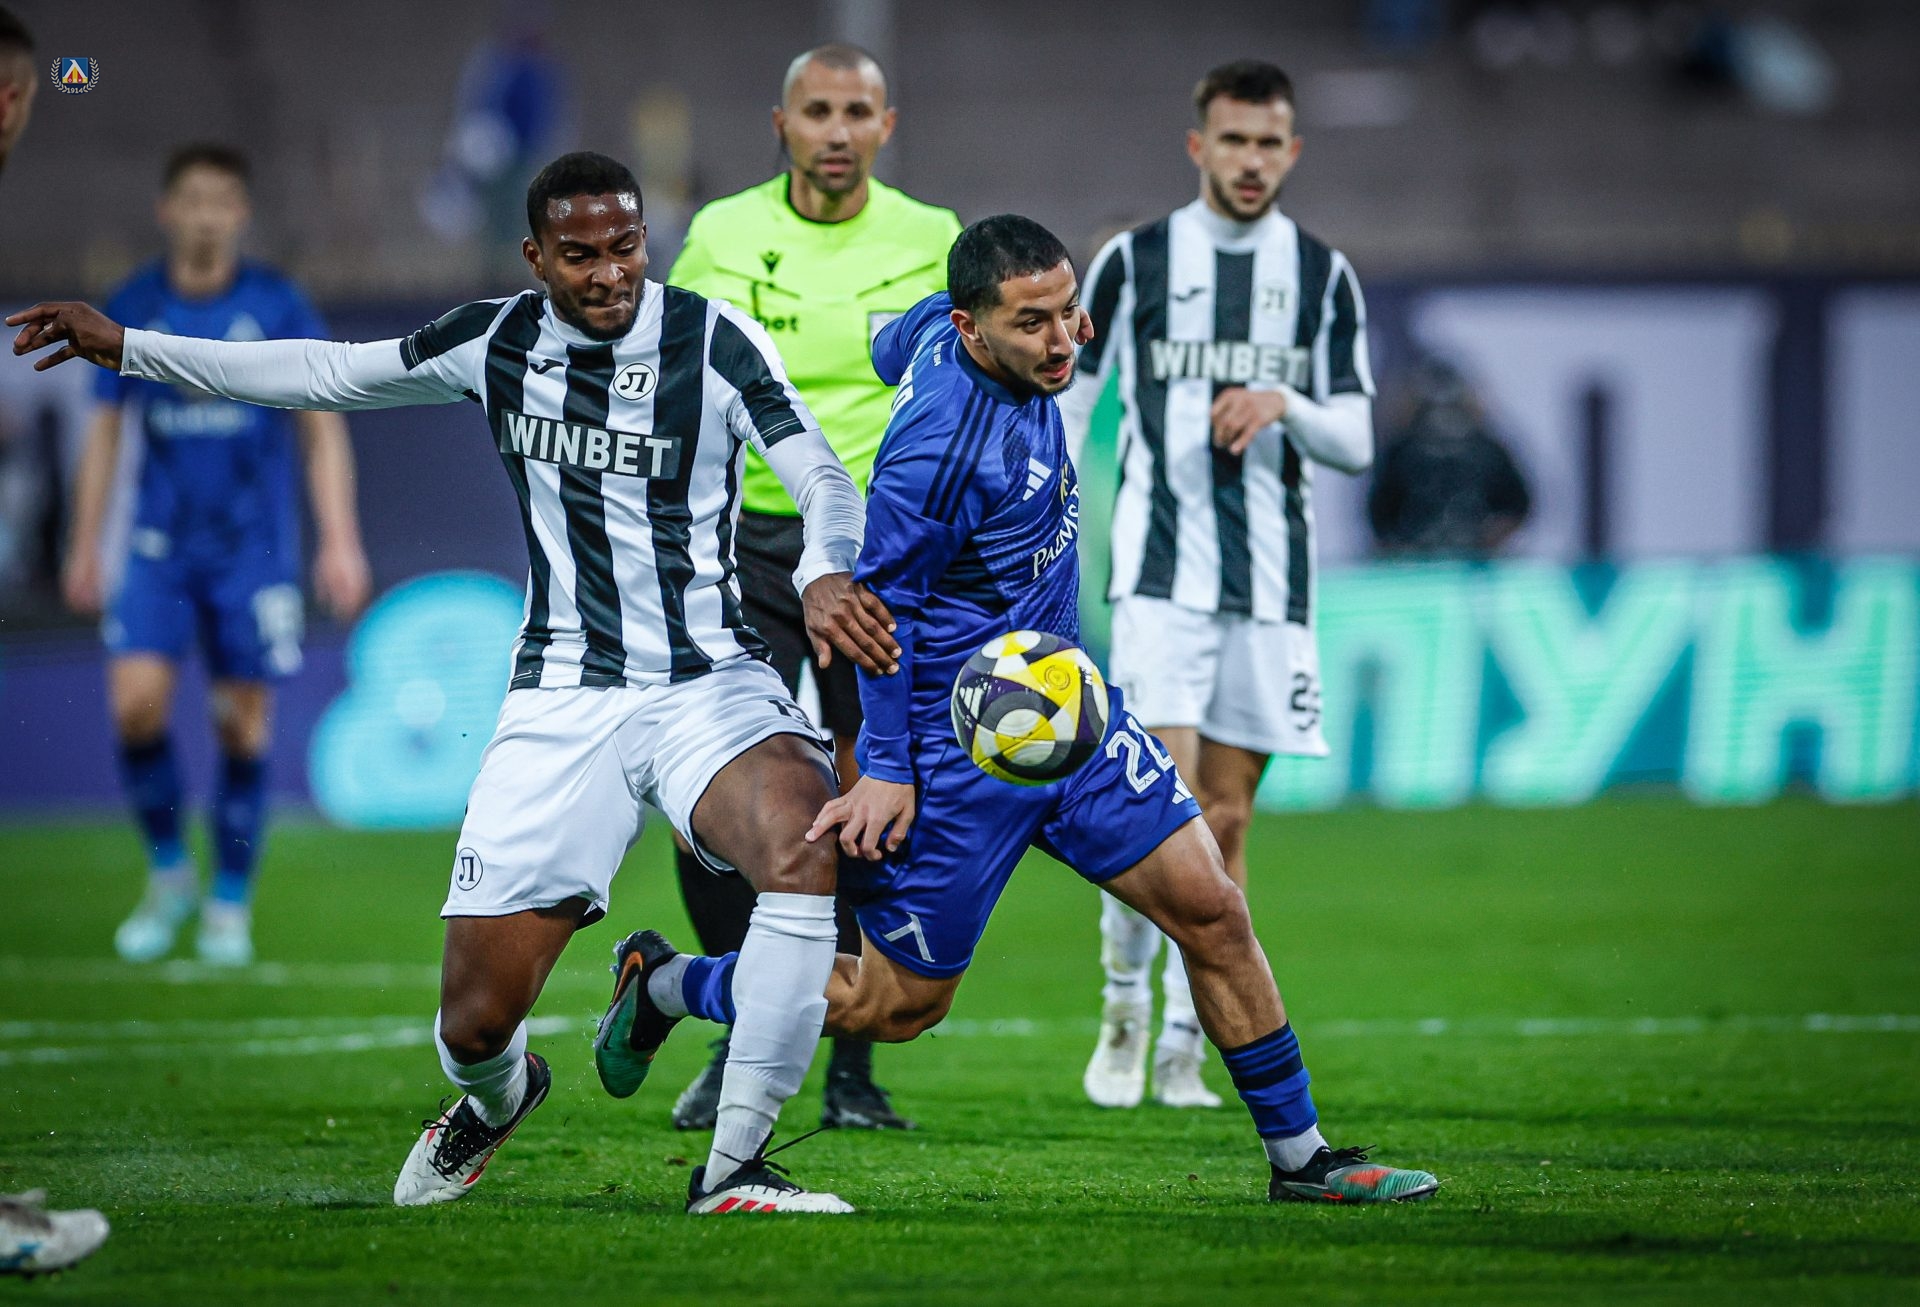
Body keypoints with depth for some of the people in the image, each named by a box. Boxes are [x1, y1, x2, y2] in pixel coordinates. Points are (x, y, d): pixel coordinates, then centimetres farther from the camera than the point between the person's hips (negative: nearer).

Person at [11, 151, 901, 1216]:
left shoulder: (714, 342, -7)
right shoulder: (493, 343, 3)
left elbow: (823, 479, -13)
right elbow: (329, 373, 16)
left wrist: (823, 576, -37)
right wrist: (126, 348, 17)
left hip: (709, 683, -2)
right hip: (562, 697, 2)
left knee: (808, 844, -35)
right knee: (475, 1019, -3)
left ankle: (736, 1163, -22)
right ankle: (496, 1092, 39)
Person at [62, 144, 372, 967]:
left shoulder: (276, 306, -4)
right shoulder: (132, 310, 1)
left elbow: (323, 429, -1)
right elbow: (105, 431, 10)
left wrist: (340, 541, -9)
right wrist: (85, 545, 9)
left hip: (253, 544, -1)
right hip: (161, 543, 1)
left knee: (244, 723, 0)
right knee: (137, 702, -13)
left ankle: (230, 905, 14)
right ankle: (169, 875, 8)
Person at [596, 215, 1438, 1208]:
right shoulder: (942, 445, -27)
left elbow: (890, 349, 22)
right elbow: (878, 598, -20)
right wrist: (885, 769, -17)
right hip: (959, 746, -8)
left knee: (1211, 911, 1)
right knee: (898, 1005, 4)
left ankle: (1299, 1156, 10)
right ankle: (665, 985, 25)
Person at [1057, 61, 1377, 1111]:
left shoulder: (1323, 276, 9)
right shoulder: (1134, 262, 3)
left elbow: (1356, 441, 8)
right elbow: (1062, 411, 5)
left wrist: (1285, 404, -12)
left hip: (1272, 584, 3)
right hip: (1161, 577, -3)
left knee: (1225, 820, 3)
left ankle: (1182, 1049, 10)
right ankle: (1124, 995, 8)